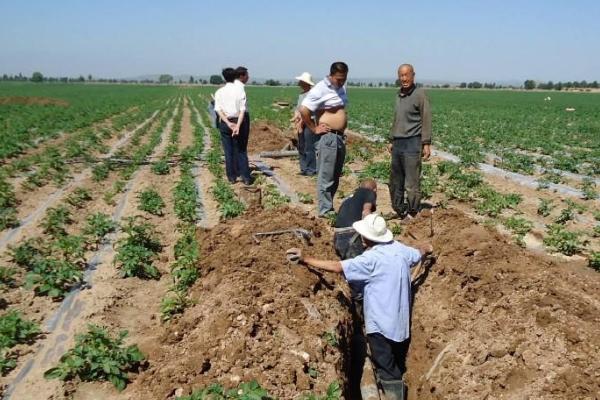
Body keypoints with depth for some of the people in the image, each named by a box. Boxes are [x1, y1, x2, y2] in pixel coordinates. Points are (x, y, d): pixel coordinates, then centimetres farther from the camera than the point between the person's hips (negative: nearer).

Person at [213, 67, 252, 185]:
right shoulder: (240, 91, -1)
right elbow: (242, 110, -10)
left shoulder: (219, 92, 1)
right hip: (237, 122, 0)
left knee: (228, 151, 8)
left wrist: (228, 123, -16)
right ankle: (246, 177, 5)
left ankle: (232, 177, 11)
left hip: (224, 123, 0)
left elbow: (219, 110, -9)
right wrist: (238, 125, -16)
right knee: (240, 151, 9)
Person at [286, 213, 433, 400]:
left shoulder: (371, 258, -25)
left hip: (381, 325, -8)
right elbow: (418, 253, 21)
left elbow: (337, 267, -29)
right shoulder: (401, 249, -1)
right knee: (398, 365, 29)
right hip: (401, 321, 8)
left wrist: (306, 259, -24)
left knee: (388, 374, 5)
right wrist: (425, 248, 46)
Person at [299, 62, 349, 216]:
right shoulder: (320, 89, -14)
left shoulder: (341, 88, 12)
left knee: (335, 176, 14)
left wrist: (342, 132, 13)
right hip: (328, 138, -9)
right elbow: (304, 110, -20)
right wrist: (314, 129, -13)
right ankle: (325, 210, 2)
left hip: (340, 136, 9)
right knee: (326, 176, -4)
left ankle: (328, 206, 24)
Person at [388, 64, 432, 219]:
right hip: (398, 143, 7)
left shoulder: (419, 94, -6)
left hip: (412, 143, -7)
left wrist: (426, 144, -13)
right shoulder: (398, 96, 14)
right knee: (395, 181, 12)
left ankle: (412, 215, 4)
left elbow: (426, 120, -9)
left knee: (411, 183, -5)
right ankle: (399, 211, 24)